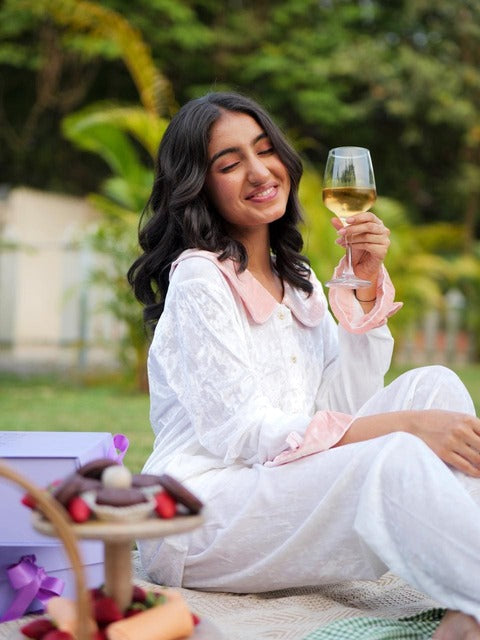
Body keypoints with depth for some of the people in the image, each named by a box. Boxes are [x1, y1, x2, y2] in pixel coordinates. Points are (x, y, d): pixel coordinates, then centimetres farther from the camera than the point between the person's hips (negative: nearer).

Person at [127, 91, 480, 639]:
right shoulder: (199, 278, -8)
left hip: (286, 495, 8)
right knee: (395, 460, -31)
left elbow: (343, 404, 9)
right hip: (199, 518, -8)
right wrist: (404, 426, -23)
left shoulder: (295, 277, 18)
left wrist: (368, 282, 0)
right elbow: (241, 434, -18)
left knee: (435, 385, -10)